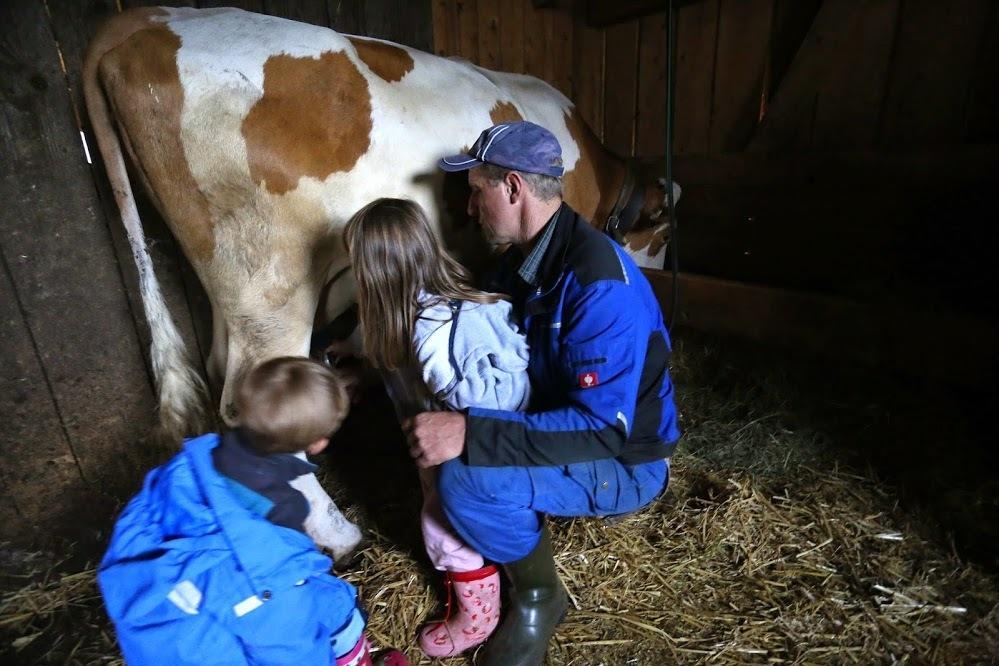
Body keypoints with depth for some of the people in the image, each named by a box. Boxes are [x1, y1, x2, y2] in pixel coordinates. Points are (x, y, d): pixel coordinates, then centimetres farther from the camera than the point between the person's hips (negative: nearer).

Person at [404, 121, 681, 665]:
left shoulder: (599, 283, -29)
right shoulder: (522, 258, 0)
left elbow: (603, 429, -33)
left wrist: (470, 434, -37)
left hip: (623, 463, -8)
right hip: (561, 421, 8)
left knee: (467, 480, -27)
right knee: (441, 421, 6)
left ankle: (539, 598, 3)